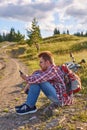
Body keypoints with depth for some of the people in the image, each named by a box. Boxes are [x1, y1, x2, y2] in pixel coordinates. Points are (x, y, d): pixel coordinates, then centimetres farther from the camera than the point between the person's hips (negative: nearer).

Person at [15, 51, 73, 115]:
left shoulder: (53, 69, -21)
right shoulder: (49, 69, 6)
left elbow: (38, 79, -28)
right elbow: (36, 73, 18)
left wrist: (27, 78, -7)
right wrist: (29, 83, 2)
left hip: (62, 100, -10)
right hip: (59, 97, 10)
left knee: (38, 79, -19)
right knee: (36, 79, 7)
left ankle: (30, 107, -9)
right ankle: (28, 104, 6)